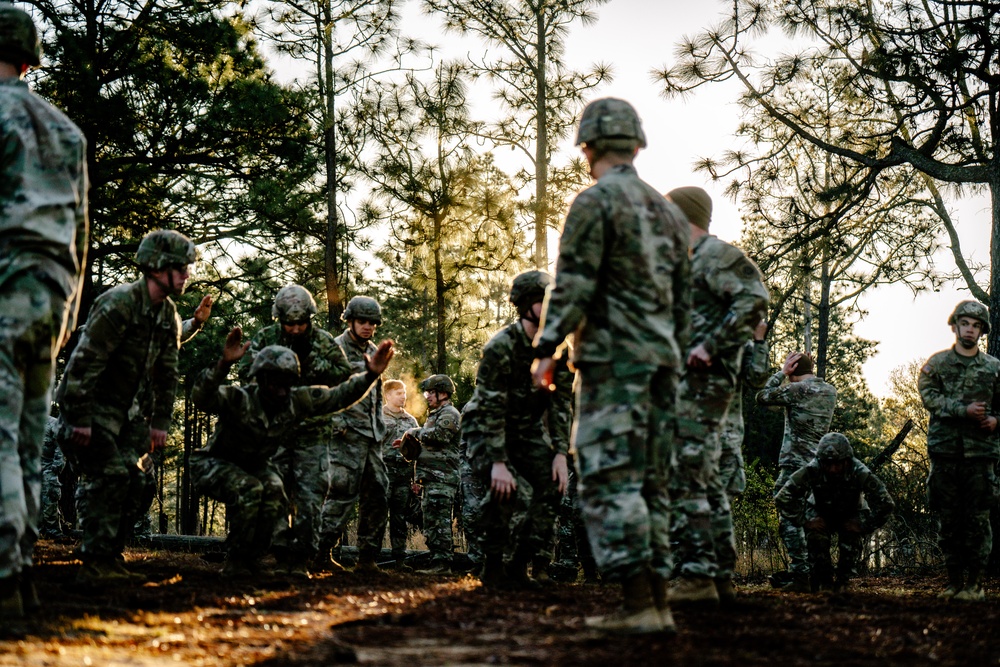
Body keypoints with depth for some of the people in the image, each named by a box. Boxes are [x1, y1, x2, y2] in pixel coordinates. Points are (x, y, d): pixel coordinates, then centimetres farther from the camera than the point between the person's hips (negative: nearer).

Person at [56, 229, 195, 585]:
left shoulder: (168, 315, 4)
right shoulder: (118, 305, -23)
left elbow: (166, 374, 12)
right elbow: (85, 361, -25)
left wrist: (159, 422, 7)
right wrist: (79, 420, -26)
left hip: (119, 410, 9)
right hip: (87, 405, -9)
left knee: (132, 482, 3)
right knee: (110, 477, -18)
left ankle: (110, 558, 12)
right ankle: (96, 564, -15)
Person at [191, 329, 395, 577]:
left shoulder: (297, 402, -14)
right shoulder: (238, 399, -31)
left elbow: (339, 395, -11)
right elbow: (201, 397, -50)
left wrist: (370, 375, -26)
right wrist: (224, 364, -66)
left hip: (253, 465, 5)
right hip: (214, 464, -5)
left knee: (274, 490, -25)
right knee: (248, 489, -33)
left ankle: (251, 558, -7)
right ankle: (235, 562, -18)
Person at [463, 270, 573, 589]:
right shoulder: (500, 347, -25)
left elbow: (561, 404, -4)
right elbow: (491, 410, -27)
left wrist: (560, 454, -14)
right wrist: (498, 463, -32)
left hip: (529, 430, 6)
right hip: (486, 430, -6)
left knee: (554, 483, -13)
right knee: (505, 487, -28)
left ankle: (520, 565, -3)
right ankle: (492, 566, -13)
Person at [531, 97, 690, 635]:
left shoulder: (594, 203, -7)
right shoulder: (667, 210, 18)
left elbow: (573, 285, -14)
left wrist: (546, 349, -9)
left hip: (612, 356, -8)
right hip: (661, 359, 8)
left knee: (610, 479, -8)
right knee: (649, 481, 10)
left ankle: (638, 604, -14)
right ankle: (658, 602, 8)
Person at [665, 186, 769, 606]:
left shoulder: (716, 254, -7)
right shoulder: (691, 262, 24)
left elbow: (754, 299, -20)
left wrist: (710, 346, -24)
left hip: (699, 382, -11)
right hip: (688, 384, 11)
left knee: (683, 479, -15)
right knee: (704, 480, 11)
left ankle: (695, 578, -17)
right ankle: (721, 576, 14)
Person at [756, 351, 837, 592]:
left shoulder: (797, 389, -11)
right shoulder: (830, 392, 10)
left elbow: (762, 397, -2)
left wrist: (781, 373, 3)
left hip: (794, 464, -7)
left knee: (790, 522, -6)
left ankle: (800, 577, -13)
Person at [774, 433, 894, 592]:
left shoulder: (860, 473, -35)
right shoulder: (811, 471, -35)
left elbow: (886, 504, -31)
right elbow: (782, 499, -31)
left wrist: (864, 525, -30)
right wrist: (804, 521, -31)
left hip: (851, 515, 0)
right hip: (820, 514, 0)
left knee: (851, 541, -25)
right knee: (816, 538, -26)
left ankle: (842, 583, -3)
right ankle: (823, 583, -6)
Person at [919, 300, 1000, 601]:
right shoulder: (937, 363, 7)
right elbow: (930, 397, -6)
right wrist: (964, 410, -18)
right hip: (945, 450, 0)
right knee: (948, 520, 3)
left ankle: (974, 582, 2)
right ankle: (954, 581, 12)